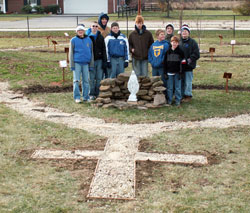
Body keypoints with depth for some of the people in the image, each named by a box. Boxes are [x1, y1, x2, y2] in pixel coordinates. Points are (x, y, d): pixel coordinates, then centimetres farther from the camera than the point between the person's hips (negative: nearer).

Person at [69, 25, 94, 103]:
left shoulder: (89, 40, 9)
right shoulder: (73, 40, 4)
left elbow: (91, 52, 12)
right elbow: (71, 53, 4)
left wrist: (91, 64, 8)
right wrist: (72, 65, -2)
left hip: (86, 63, 2)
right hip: (77, 63, -2)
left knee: (86, 80, 5)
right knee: (76, 80, -4)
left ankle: (86, 96, 12)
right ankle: (77, 97, 1)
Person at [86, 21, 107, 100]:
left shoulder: (101, 37, 10)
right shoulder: (87, 37, 2)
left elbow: (103, 50, 9)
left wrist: (104, 61, 2)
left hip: (99, 60, 2)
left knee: (99, 78, 2)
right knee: (91, 78, -2)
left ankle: (97, 93, 10)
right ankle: (92, 94, 3)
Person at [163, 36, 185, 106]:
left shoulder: (180, 51, 2)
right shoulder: (168, 51, 6)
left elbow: (182, 61, 3)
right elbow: (165, 62, 9)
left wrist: (180, 71, -6)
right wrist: (165, 72, 3)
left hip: (177, 72, -1)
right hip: (169, 72, 2)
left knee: (178, 87, 2)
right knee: (169, 87, 6)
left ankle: (178, 100, 10)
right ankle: (169, 100, 15)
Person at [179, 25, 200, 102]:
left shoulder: (192, 42, -1)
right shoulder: (179, 42, 12)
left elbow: (196, 54, -6)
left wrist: (190, 60, -16)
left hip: (188, 66, -5)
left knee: (188, 82, -3)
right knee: (181, 81, 9)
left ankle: (188, 95, 7)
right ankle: (182, 95, 19)